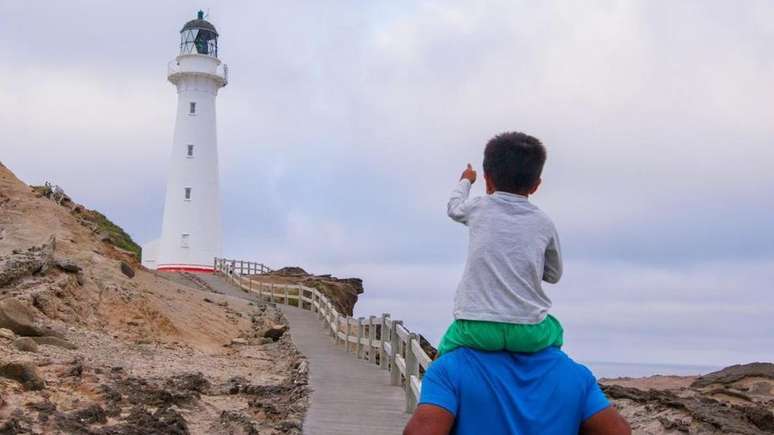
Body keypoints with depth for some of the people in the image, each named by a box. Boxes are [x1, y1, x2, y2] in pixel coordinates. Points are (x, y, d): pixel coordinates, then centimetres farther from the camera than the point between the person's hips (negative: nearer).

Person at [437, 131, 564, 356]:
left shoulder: (478, 208, 7)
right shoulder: (544, 223, 7)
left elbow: (454, 207, 32)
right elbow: (554, 275, 21)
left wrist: (465, 181, 51)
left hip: (477, 329, -1)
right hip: (529, 333, 1)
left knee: (446, 348, 26)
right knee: (554, 330, 33)